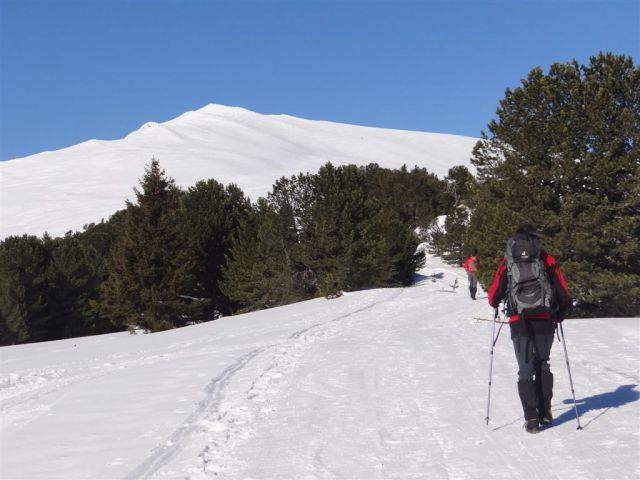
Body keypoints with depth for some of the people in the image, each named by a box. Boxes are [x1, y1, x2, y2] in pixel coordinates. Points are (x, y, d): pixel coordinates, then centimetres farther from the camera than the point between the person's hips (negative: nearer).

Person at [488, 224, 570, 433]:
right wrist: (561, 312, 19)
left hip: (519, 323, -1)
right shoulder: (547, 259, 4)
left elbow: (495, 292, 6)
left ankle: (531, 418, -4)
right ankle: (545, 412, 15)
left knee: (526, 370, 3)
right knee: (542, 365, 17)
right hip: (545, 321, 1)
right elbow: (562, 290, 3)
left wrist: (495, 304, 28)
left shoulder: (507, 262, 4)